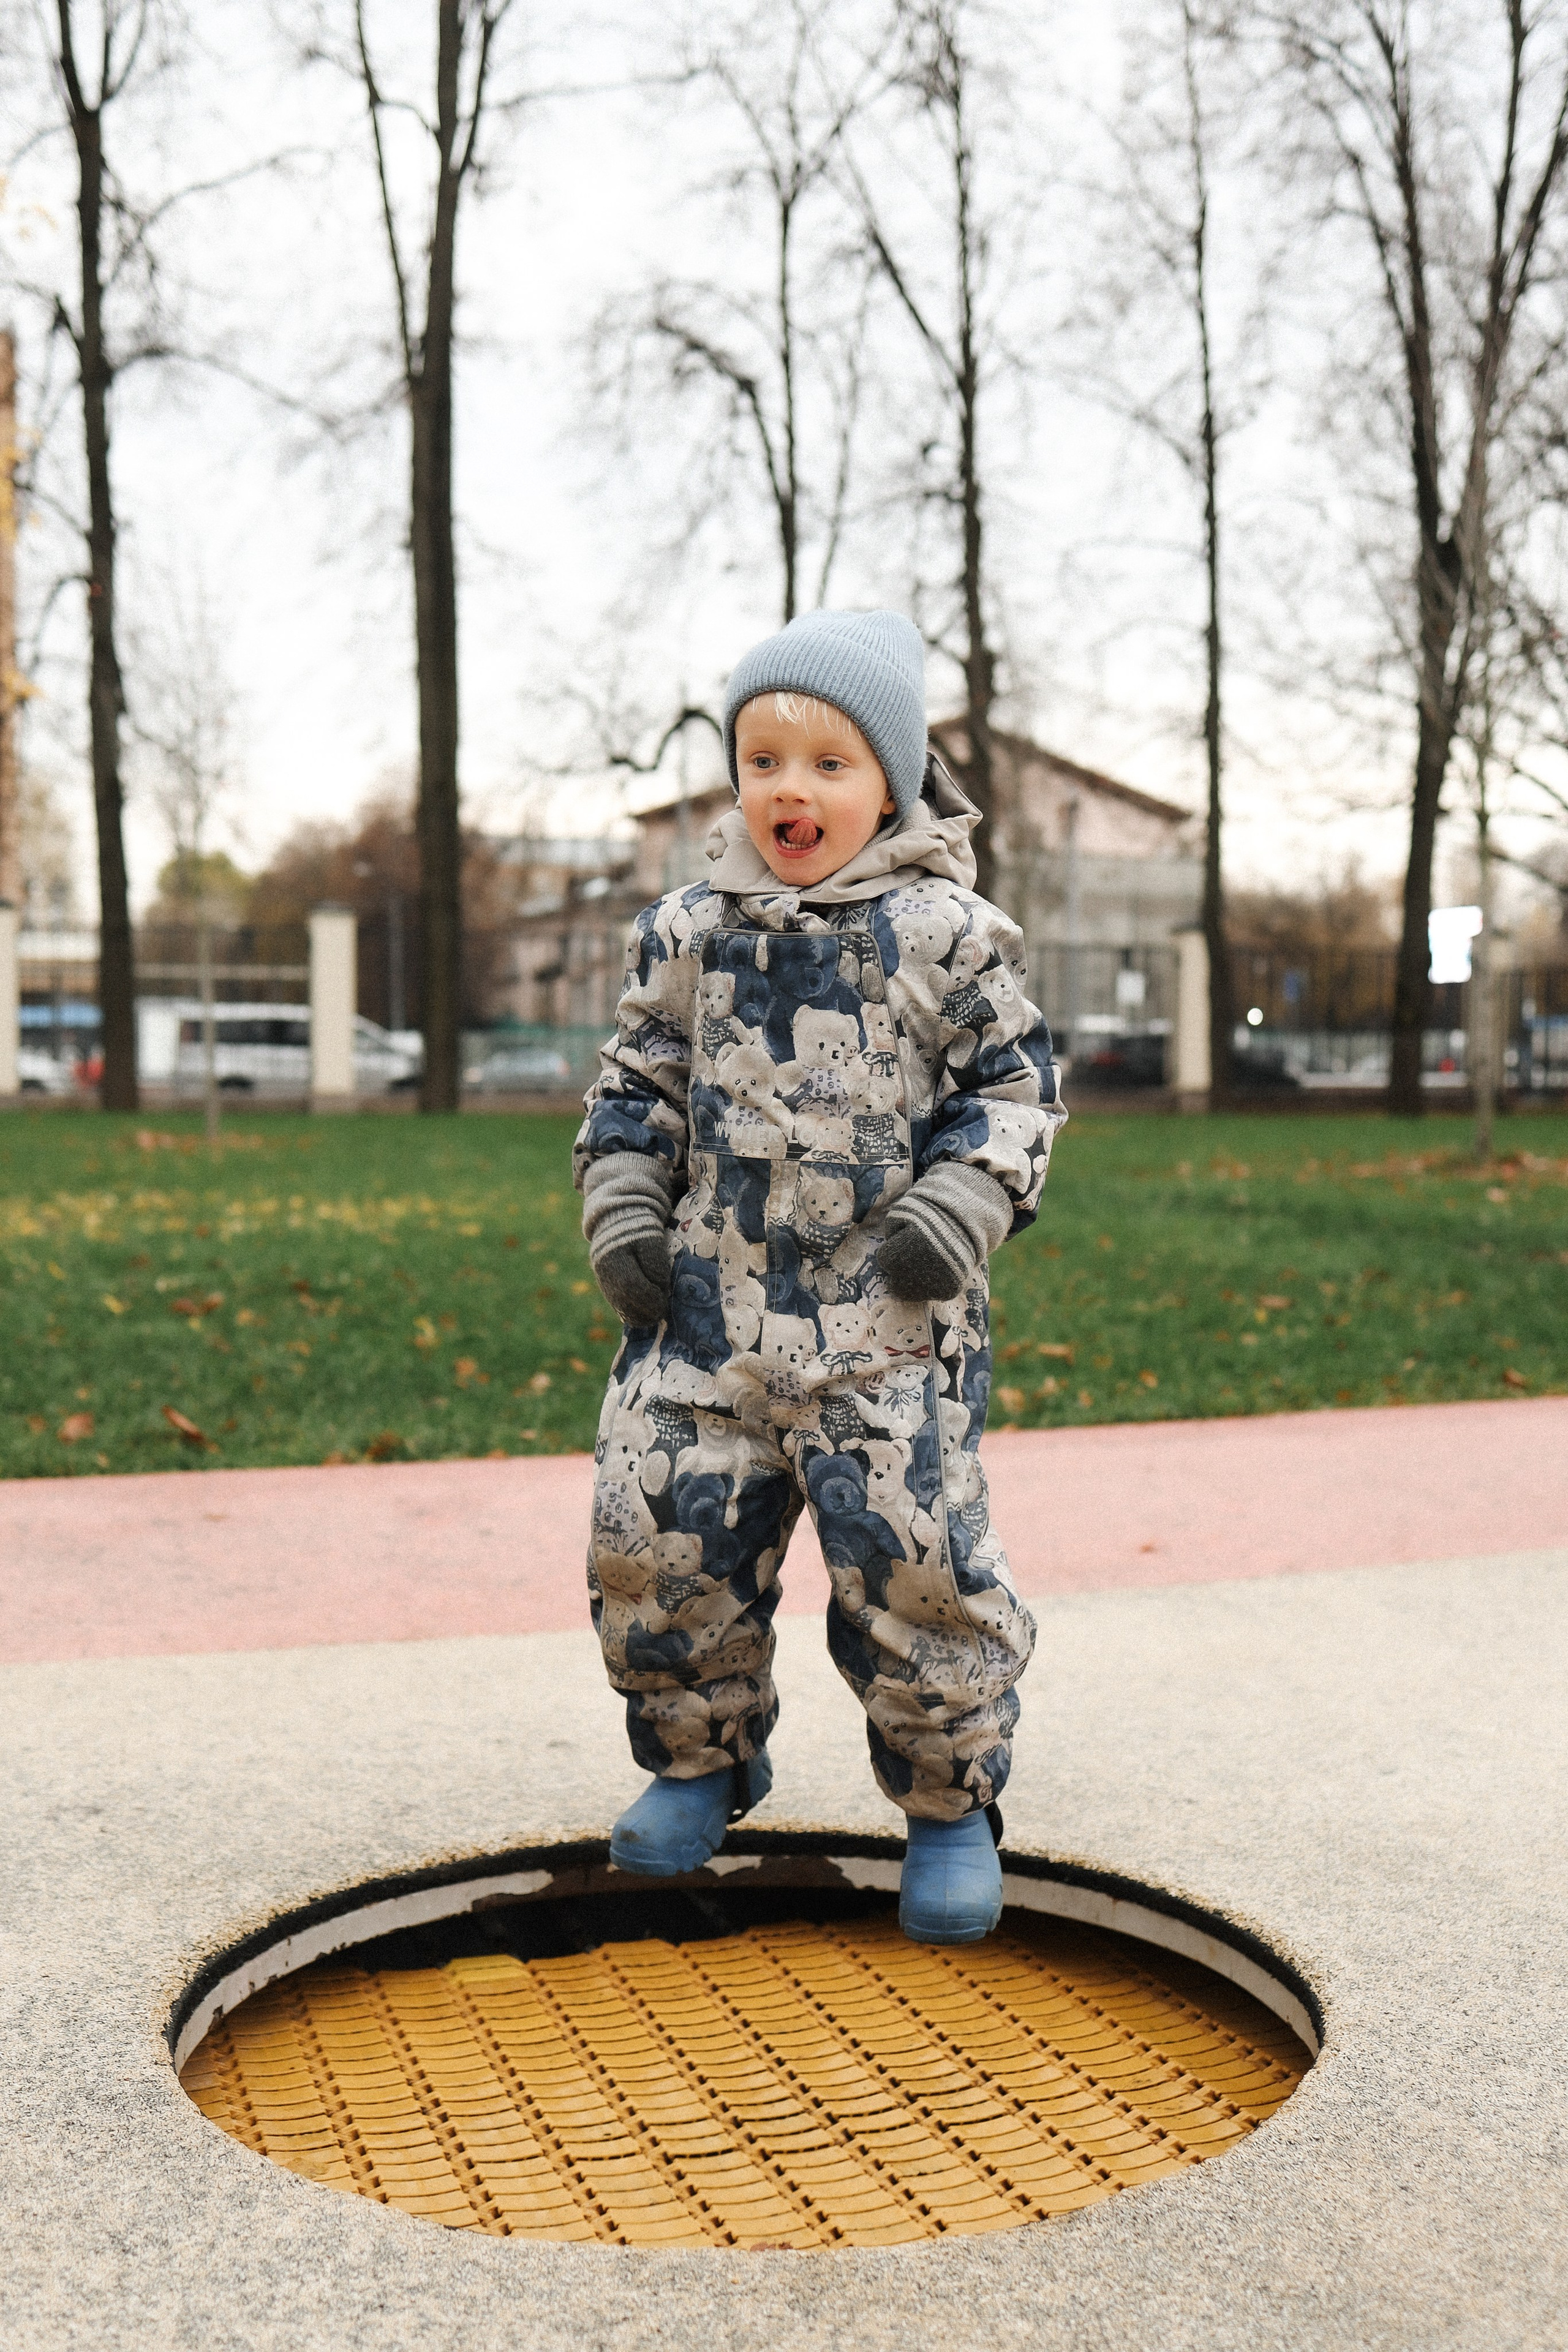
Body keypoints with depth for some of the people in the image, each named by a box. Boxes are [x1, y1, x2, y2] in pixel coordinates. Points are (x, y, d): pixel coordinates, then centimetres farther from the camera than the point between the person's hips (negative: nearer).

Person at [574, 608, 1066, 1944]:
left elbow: (1012, 1086, 2)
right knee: (656, 1541, 5)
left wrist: (959, 1210, -12)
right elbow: (639, 1084, 15)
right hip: (712, 1300, 4)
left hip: (888, 1317, -3)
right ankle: (702, 1762, 30)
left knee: (917, 1559, -6)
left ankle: (953, 1805, 18)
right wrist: (624, 1215, 4)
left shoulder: (946, 933, -2)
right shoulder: (690, 933, 7)